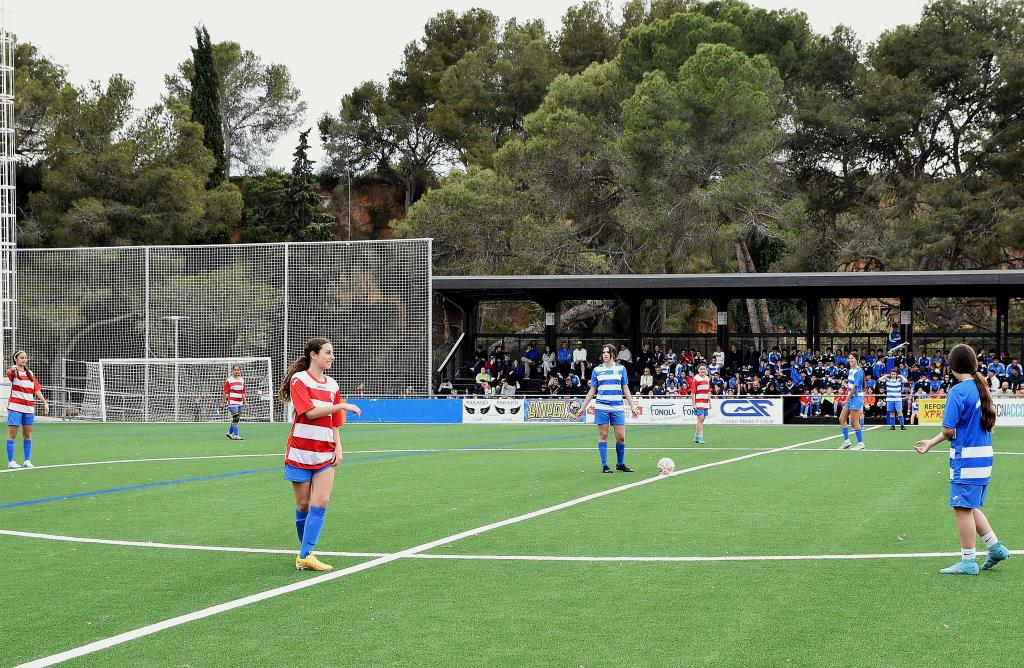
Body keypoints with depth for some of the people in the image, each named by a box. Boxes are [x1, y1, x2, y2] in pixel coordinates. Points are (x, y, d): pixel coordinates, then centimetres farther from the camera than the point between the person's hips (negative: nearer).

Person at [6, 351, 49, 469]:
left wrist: (45, 402, 4)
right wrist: (13, 369, -53)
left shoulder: (30, 374, 14)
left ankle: (27, 460, 12)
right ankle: (11, 461, -2)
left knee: (27, 435, 7)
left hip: (29, 408, 5)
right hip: (15, 407, -5)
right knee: (12, 434, -4)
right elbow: (10, 373, -28)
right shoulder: (13, 371, -4)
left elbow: (37, 389, 14)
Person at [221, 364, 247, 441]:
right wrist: (222, 403, -4)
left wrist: (245, 402, 11)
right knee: (235, 418, -14)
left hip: (240, 402, 6)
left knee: (237, 419, 8)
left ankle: (230, 433, 25)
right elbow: (225, 393, -3)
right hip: (232, 402, -6)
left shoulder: (242, 380, 14)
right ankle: (236, 435, -13)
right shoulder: (229, 380, -4)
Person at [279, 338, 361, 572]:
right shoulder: (299, 380, -7)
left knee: (320, 504, -11)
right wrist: (342, 406, -19)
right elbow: (310, 412, -19)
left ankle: (305, 555, -14)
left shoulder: (332, 385, 11)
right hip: (300, 453, -4)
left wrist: (338, 447, 4)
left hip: (325, 455, 4)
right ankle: (305, 552, 20)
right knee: (303, 506, 4)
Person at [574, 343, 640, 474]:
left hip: (617, 408, 1)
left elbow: (626, 390, 10)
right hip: (601, 408, 0)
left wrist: (633, 407, 5)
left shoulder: (621, 369, 7)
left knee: (621, 437, -2)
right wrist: (582, 408, 9)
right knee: (603, 436, -1)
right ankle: (604, 466, 5)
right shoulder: (597, 370, 6)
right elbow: (592, 391, 11)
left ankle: (620, 464, 13)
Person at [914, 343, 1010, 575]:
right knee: (970, 507, 19)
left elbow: (948, 430, -19)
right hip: (984, 454, 8)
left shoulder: (958, 391, -15)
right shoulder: (982, 388, 10)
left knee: (963, 508, 0)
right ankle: (995, 547, 19)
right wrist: (931, 442, 20)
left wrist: (949, 435, 8)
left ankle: (968, 562, 4)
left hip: (966, 457, -8)